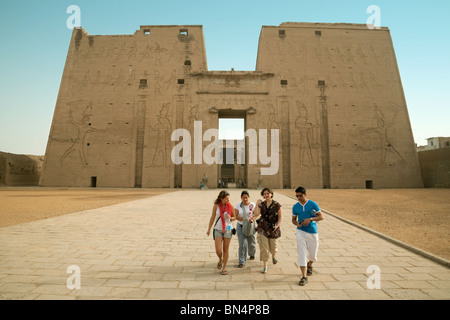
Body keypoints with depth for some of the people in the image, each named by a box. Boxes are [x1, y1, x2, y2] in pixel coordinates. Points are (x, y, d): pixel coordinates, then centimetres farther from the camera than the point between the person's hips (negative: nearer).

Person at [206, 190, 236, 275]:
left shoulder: (231, 206, -5)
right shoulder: (216, 206, -6)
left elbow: (234, 217, 7)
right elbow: (212, 218, 4)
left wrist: (230, 218, -16)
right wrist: (209, 229, 6)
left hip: (228, 229, 0)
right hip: (218, 230, 0)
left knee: (225, 249, 6)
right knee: (218, 250, -5)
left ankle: (224, 267, 23)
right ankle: (220, 260, 29)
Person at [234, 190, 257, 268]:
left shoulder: (253, 205, -6)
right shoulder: (238, 205, -7)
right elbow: (236, 216, -7)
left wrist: (252, 219, -25)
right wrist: (245, 219, -19)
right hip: (240, 226, -1)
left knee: (251, 243, 14)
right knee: (243, 244, -9)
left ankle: (252, 254, 47)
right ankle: (242, 262, 4)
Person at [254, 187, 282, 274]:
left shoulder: (277, 205, -6)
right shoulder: (261, 204, 0)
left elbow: (280, 217, -3)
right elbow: (256, 215, -11)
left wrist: (277, 225, -17)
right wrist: (257, 204, -15)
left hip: (273, 229, -1)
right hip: (263, 228, 1)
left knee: (273, 248, 12)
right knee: (264, 248, -1)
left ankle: (273, 256, 48)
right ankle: (265, 266, 13)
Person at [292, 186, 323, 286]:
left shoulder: (313, 204, -4)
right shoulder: (295, 206, 3)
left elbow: (321, 217, -5)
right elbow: (293, 219, 13)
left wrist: (310, 219, -20)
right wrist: (297, 223, -10)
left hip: (312, 232, -1)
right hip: (301, 232, 1)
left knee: (313, 255, 12)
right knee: (302, 254, -7)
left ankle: (309, 265, 46)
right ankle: (304, 277, 1)